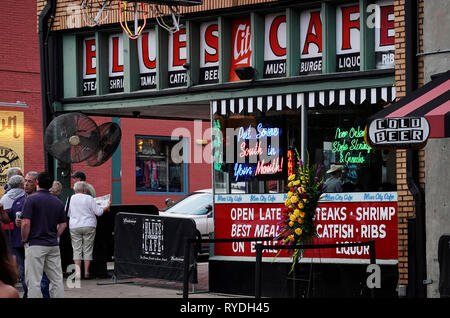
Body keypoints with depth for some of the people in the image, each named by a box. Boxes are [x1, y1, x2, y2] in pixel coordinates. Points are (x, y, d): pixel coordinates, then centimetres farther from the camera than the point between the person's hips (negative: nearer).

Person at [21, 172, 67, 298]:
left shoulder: (31, 199, -8)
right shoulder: (58, 202, 10)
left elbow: (26, 223, -14)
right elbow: (63, 224, 12)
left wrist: (24, 240, -2)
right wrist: (54, 237, 16)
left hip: (35, 245, -6)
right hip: (53, 245, 6)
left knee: (34, 281, -5)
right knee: (57, 279, 9)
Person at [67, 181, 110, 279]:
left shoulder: (71, 198, 3)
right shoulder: (89, 198, -4)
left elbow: (68, 214, 11)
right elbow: (98, 212, -2)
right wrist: (107, 207, 15)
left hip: (74, 227, 1)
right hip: (88, 226, -1)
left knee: (76, 250, 3)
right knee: (87, 249, 5)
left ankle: (77, 272, -6)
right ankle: (86, 272, 4)